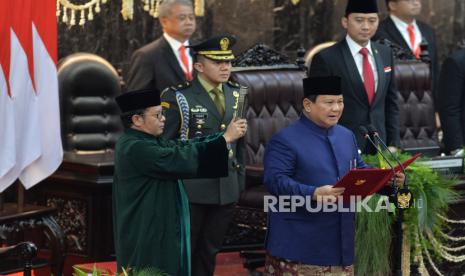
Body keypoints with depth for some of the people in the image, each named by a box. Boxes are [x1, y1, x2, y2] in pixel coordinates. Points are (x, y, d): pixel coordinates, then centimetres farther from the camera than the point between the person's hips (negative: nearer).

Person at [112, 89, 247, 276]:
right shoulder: (134, 148, -20)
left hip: (156, 231, 10)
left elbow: (183, 147, 8)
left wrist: (226, 135, -2)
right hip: (146, 236, -10)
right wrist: (225, 138, -19)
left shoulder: (148, 141, 11)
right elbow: (181, 159, -24)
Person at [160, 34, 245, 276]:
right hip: (191, 190, -5)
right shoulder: (178, 98, -11)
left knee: (209, 251, 14)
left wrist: (240, 178, 13)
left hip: (227, 189, 5)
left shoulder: (235, 94, 8)